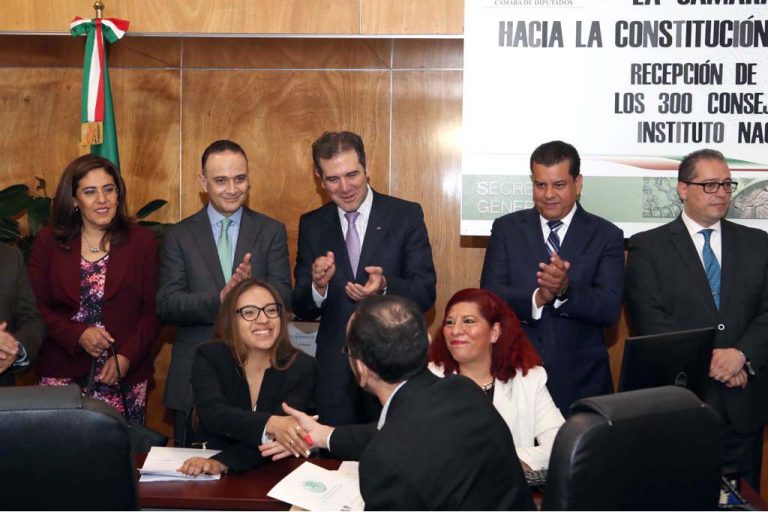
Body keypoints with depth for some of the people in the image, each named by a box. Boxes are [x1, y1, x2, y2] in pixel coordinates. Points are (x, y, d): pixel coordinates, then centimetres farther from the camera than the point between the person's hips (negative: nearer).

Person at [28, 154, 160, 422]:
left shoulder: (142, 241, 4)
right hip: (62, 374, 0)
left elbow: (153, 309, 2)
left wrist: (127, 356, -10)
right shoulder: (48, 241, 6)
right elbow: (37, 307, 3)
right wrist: (78, 335, -12)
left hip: (125, 375, 0)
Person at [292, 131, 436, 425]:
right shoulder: (311, 225, 4)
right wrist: (318, 286, -19)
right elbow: (301, 310, 3)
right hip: (334, 371, 2)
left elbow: (426, 293, -7)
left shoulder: (406, 215, -3)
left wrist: (385, 287, -26)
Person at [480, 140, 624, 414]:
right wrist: (537, 297, -24)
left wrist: (565, 289, -27)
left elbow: (610, 309, -9)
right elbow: (490, 296, -6)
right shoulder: (507, 228, 3)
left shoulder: (606, 235, 0)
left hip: (582, 380, 0)